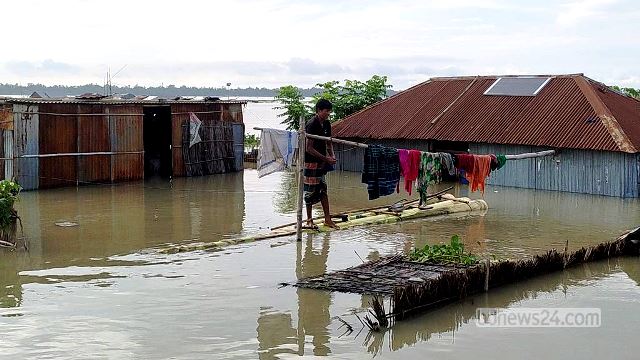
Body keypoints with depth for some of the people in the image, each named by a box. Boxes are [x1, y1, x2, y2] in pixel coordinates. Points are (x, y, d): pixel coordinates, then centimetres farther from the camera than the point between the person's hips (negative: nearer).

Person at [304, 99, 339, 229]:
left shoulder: (326, 124, 7)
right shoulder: (312, 125, -18)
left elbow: (328, 143, 19)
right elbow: (309, 148, -20)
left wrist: (332, 156, 0)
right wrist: (326, 158, -19)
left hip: (321, 162, 8)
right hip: (310, 161, -8)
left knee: (323, 190, 10)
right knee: (310, 191, 0)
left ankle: (327, 219, 14)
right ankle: (309, 220, 9)